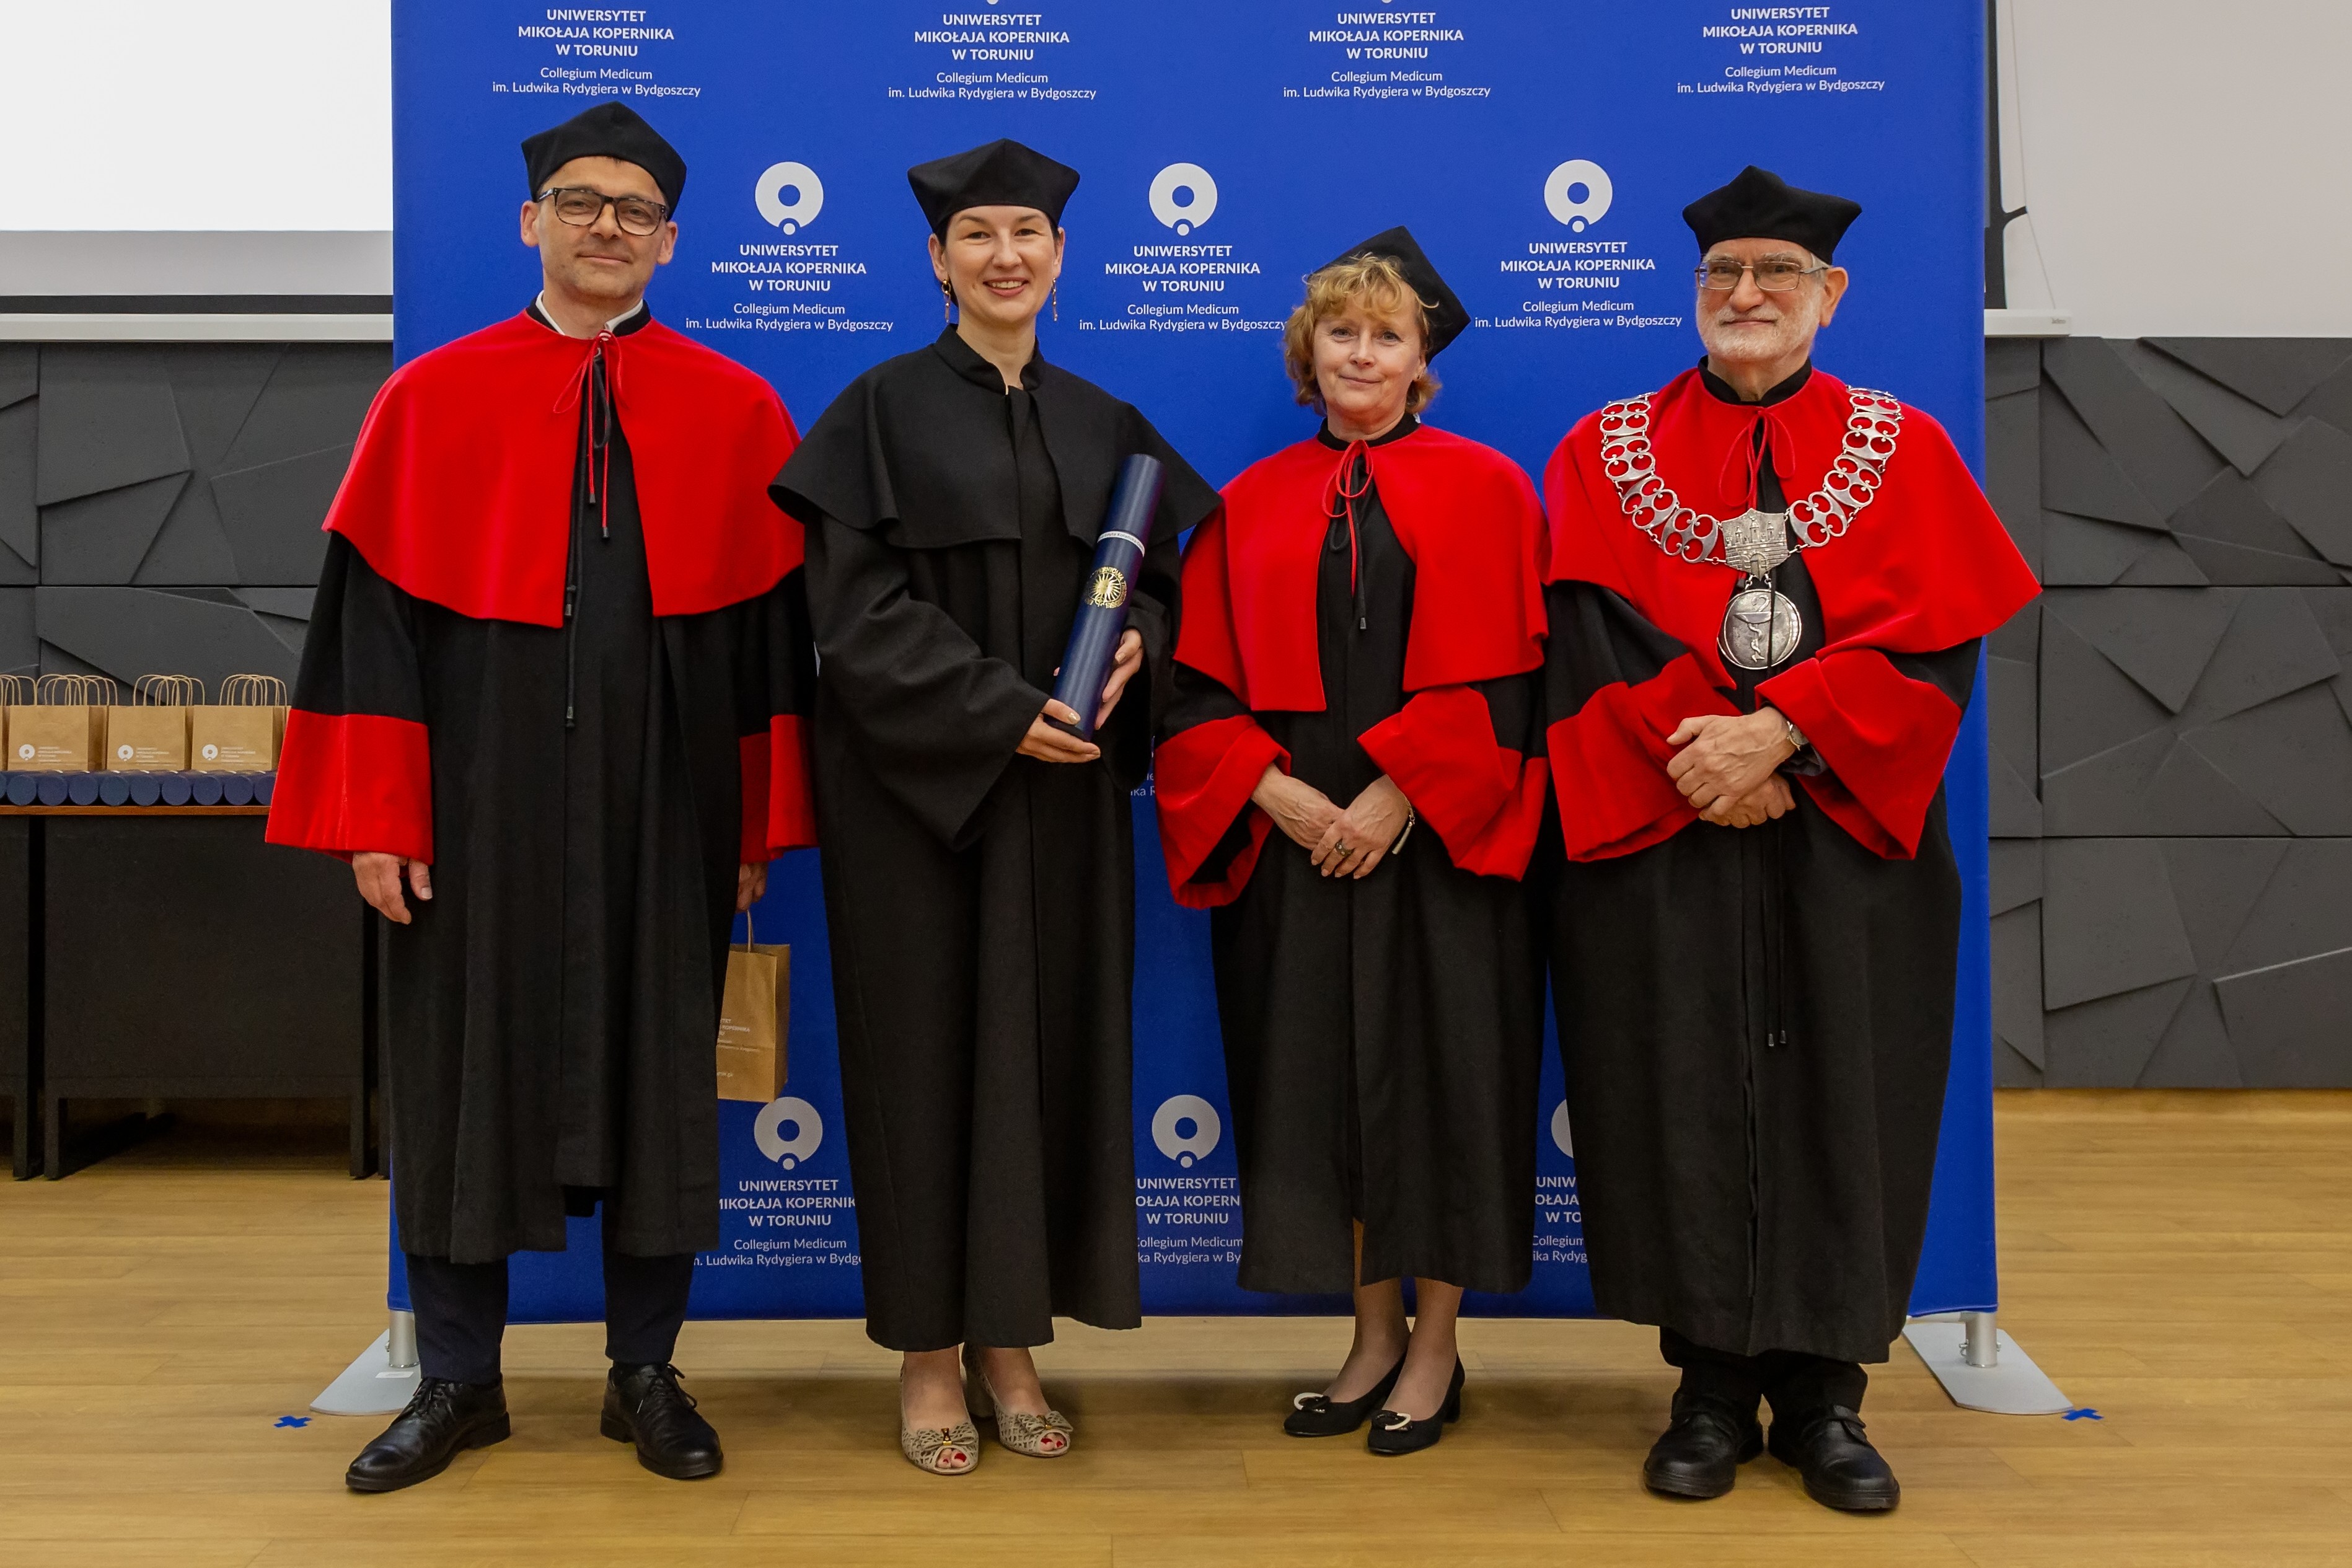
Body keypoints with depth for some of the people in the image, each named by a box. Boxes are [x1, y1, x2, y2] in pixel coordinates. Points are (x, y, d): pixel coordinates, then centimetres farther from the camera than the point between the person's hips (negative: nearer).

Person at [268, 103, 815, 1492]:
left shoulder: (737, 413, 4)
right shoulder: (432, 401, 4)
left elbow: (771, 626, 4)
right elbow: (378, 610, 1)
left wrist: (762, 825, 1)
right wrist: (376, 816, -6)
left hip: (664, 805, 0)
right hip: (483, 800, 0)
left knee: (660, 1075, 8)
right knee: (462, 1070, 8)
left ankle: (647, 1375, 24)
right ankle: (460, 1382, 25)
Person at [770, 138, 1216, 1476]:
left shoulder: (1103, 424, 12)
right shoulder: (883, 409, -1)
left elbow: (1159, 579, 13)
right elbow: (859, 606, -9)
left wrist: (1129, 656, -10)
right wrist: (997, 711, -17)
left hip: (1066, 789, 4)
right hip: (917, 788, -4)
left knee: (1051, 1048, 5)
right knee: (927, 1048, 1)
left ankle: (1011, 1341, 19)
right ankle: (929, 1354, 14)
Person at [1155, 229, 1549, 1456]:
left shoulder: (1483, 489, 4)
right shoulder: (1250, 506, 11)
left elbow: (1505, 672, -5)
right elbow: (1202, 684, 6)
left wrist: (1399, 793, -14)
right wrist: (1274, 791, -10)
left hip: (1437, 838, -2)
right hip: (1293, 839, 3)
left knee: (1435, 1071, 2)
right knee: (1323, 1073, 6)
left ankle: (1435, 1348, 18)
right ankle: (1373, 1337, 22)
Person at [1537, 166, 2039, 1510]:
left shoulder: (1903, 451, 9)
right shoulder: (1605, 452, 9)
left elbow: (1934, 641, -3)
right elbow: (1588, 641, -2)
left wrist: (1778, 733, -17)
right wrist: (1698, 759, -16)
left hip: (1846, 839, 1)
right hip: (1659, 843, 0)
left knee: (1841, 1098, 3)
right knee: (1683, 1100, 1)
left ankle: (1824, 1390, 16)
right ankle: (1713, 1388, 14)